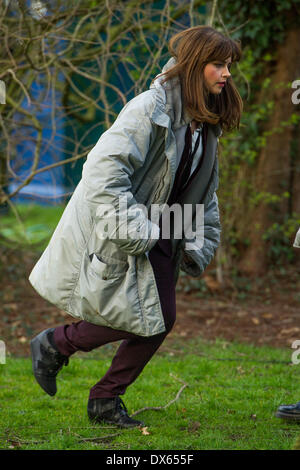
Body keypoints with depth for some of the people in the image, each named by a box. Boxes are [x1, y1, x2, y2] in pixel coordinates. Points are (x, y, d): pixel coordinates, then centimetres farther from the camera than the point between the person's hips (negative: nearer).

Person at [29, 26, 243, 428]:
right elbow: (104, 168, -26)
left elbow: (205, 191, 19)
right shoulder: (150, 109, -20)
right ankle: (55, 345, 14)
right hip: (113, 232, -8)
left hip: (157, 232, 8)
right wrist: (131, 229, -27)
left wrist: (199, 243, 11)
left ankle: (106, 399, 15)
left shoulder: (206, 122, 8)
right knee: (138, 317, -9)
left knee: (161, 319, 2)